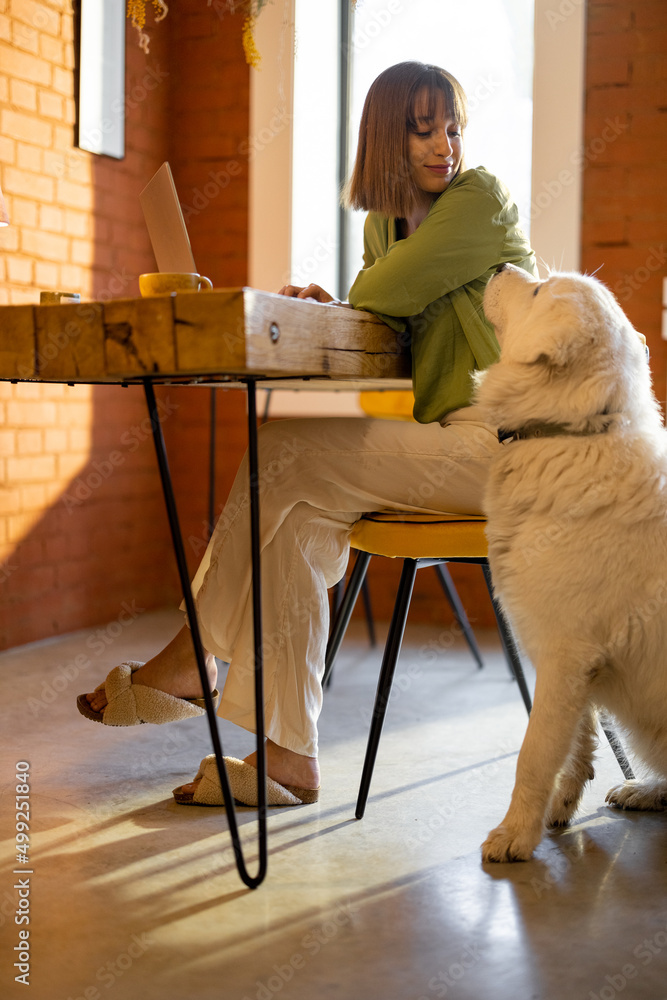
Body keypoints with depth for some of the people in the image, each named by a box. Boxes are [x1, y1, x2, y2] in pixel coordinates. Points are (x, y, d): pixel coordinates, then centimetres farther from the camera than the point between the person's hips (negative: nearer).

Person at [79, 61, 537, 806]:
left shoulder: (482, 198, -4)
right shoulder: (382, 223, 19)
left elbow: (387, 293, -12)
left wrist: (344, 306, 9)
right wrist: (325, 310, 0)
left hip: (493, 442, -7)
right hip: (439, 440, 7)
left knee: (285, 454, -18)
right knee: (296, 516, -16)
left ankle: (191, 661, -4)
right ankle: (289, 757, -15)